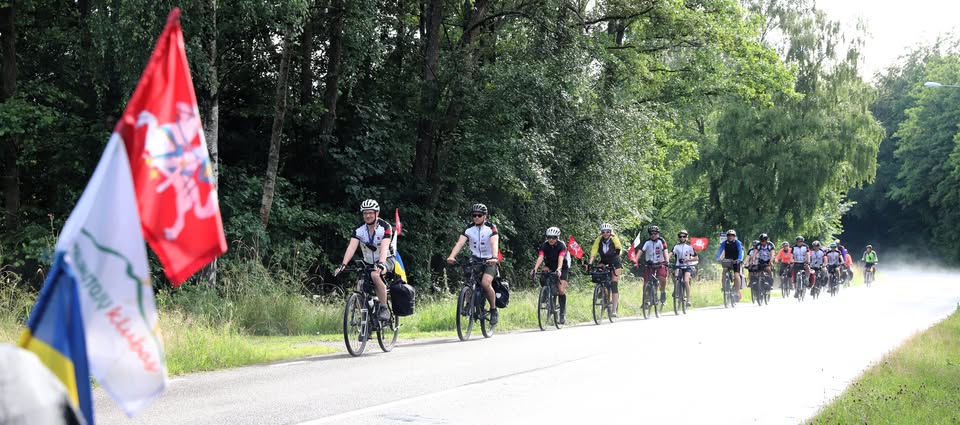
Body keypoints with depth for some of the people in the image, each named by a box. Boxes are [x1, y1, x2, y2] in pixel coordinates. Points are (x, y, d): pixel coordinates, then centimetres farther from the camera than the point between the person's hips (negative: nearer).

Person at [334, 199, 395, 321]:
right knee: (360, 289, -13)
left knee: (375, 275, -36)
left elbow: (384, 247, -32)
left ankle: (384, 308, -26)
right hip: (368, 262, 4)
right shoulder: (359, 229, -9)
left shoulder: (385, 227, -19)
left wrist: (380, 264, -49)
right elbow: (352, 247, -21)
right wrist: (343, 264, -36)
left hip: (386, 260, -4)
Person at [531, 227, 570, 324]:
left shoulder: (561, 245, -24)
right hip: (550, 267, 3)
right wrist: (535, 268, -47)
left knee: (561, 290, -14)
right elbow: (540, 257, -30)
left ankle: (563, 314, -5)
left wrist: (558, 269, -57)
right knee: (545, 270, -31)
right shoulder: (544, 245, -17)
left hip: (562, 268, -3)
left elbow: (560, 258, -39)